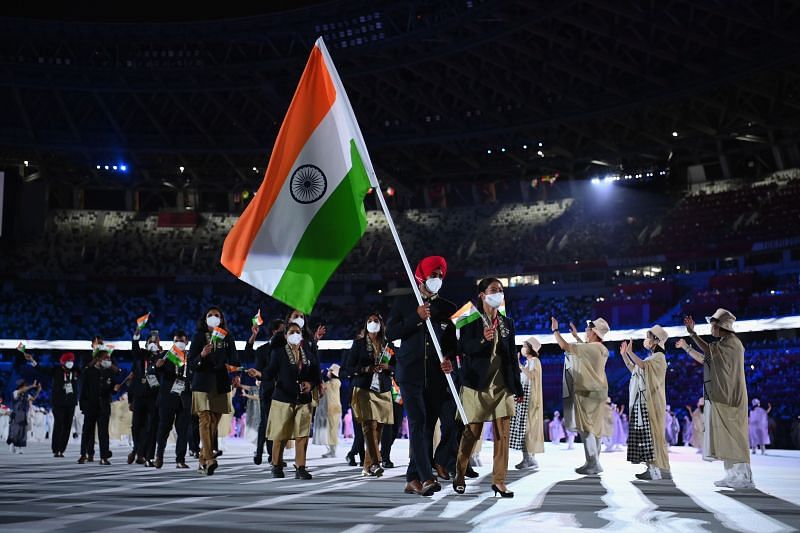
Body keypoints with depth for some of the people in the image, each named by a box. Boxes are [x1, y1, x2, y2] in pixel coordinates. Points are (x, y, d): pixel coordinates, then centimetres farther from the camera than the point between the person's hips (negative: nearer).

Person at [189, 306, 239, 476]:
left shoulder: (227, 337, 11)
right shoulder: (199, 337, 3)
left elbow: (234, 361, 11)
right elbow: (191, 363, -1)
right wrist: (202, 355, -20)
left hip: (221, 385, 3)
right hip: (202, 384, -3)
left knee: (214, 423, 3)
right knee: (205, 420, -14)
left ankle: (203, 462, 11)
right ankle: (209, 460, -23)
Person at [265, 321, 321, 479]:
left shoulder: (309, 351, 7)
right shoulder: (278, 352, -3)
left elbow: (317, 374, 12)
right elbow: (270, 374, -10)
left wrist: (311, 384, -6)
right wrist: (258, 374, -30)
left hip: (304, 401, 3)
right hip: (283, 400, -3)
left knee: (302, 436, -2)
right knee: (280, 437, 3)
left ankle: (300, 469, 5)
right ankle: (277, 468, 17)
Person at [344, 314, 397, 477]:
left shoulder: (388, 345, 15)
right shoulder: (359, 343, 8)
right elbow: (348, 367, 3)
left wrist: (387, 367, -6)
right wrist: (366, 369, -12)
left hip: (383, 391, 3)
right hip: (364, 389, -3)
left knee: (378, 428, 1)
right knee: (370, 425, -18)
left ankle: (367, 466, 9)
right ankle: (375, 463, -26)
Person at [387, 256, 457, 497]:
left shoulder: (448, 308, 14)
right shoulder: (403, 303, 9)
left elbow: (452, 341, 14)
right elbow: (391, 333, 0)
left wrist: (449, 358, -7)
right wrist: (417, 318, -10)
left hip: (437, 375, 3)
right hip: (411, 372, -2)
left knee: (428, 426, 0)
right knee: (417, 423, -13)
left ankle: (413, 478, 9)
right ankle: (426, 477, -19)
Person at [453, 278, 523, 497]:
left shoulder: (507, 323, 14)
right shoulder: (471, 321, 0)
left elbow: (513, 356, 15)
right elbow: (464, 348, -10)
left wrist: (517, 387, 13)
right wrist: (482, 340, -29)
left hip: (502, 386, 4)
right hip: (477, 384, -4)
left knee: (503, 434, -1)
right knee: (471, 433, 1)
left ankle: (499, 480, 5)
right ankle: (459, 475, 19)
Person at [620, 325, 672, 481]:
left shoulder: (659, 357, -7)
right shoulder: (650, 358, 21)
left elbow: (643, 365, -24)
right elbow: (634, 370, 28)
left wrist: (630, 353, -23)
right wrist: (624, 355, 22)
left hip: (651, 403, -9)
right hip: (642, 402, 9)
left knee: (652, 434, -11)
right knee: (644, 435, 6)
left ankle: (662, 470, -9)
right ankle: (652, 469, 8)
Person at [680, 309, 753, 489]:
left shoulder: (732, 343, -11)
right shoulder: (724, 344, 19)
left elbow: (709, 350, -22)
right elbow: (704, 359, 26)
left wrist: (692, 333, -16)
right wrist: (686, 348, 30)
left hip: (728, 398, -10)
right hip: (721, 398, 10)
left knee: (733, 437, -10)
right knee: (726, 438, 9)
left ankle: (745, 477, -10)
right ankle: (733, 475, 11)